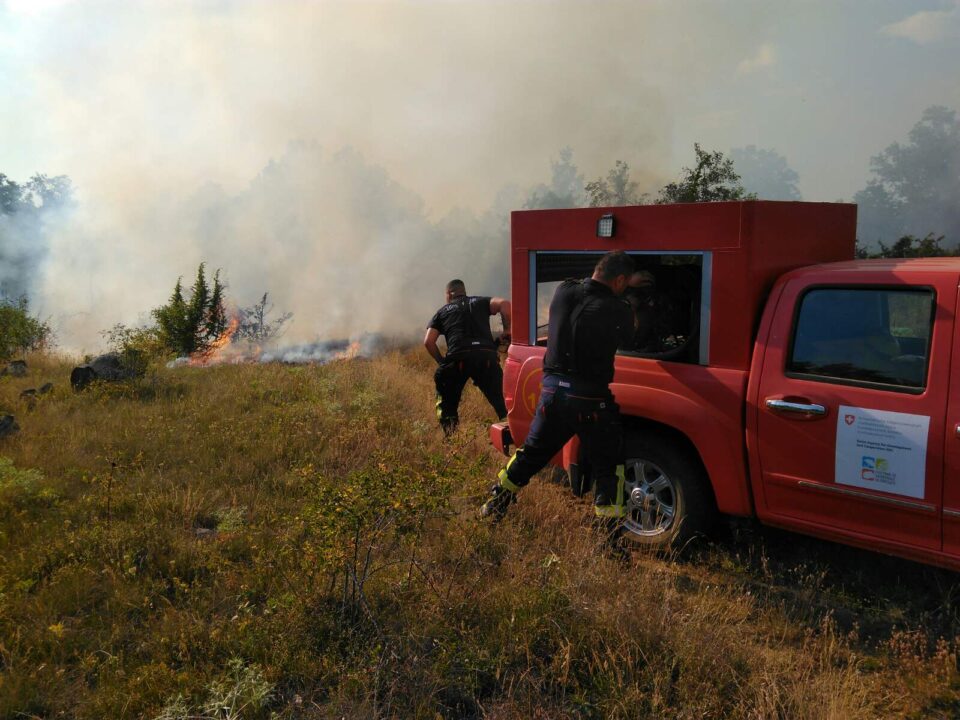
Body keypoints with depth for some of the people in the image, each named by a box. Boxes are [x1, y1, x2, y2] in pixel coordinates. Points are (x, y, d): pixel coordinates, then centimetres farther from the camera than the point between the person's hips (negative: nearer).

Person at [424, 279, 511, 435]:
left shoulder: (442, 312, 23)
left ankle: (450, 433, 15)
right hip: (486, 355, 0)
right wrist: (507, 330, 13)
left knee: (446, 400, 21)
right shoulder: (480, 302, 25)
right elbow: (504, 304, 4)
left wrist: (441, 361, 21)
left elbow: (428, 341, 10)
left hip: (458, 357, 0)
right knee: (498, 397, 8)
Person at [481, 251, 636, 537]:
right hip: (590, 398, -5)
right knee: (607, 467, 11)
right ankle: (610, 532, 13)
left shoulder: (564, 292, 0)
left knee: (531, 453, 23)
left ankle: (494, 506, 35)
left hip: (553, 390, 5)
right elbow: (628, 342, 3)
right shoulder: (618, 311, -15)